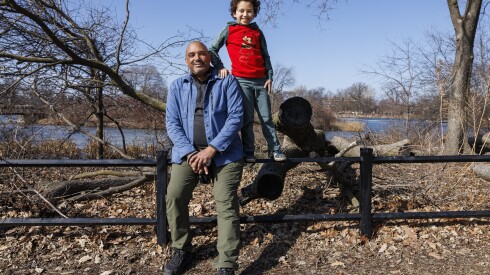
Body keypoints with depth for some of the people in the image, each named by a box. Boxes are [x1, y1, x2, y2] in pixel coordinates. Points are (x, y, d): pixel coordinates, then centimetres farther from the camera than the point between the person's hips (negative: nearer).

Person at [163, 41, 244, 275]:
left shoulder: (227, 81, 2)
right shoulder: (177, 86, 9)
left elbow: (236, 116, -8)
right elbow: (172, 123, 2)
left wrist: (212, 149, -17)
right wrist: (189, 153, -14)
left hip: (224, 152, -2)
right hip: (188, 151, 3)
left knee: (226, 203, -11)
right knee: (174, 196, -12)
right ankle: (181, 251, 8)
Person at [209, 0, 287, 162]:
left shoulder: (258, 32, 13)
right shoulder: (229, 30, 6)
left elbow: (265, 56, 12)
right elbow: (212, 50, 5)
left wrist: (269, 76, 3)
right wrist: (220, 67, -8)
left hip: (261, 80, 2)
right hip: (241, 80, -2)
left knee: (266, 117, 3)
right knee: (247, 118, -1)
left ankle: (274, 149, 9)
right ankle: (248, 152, 6)